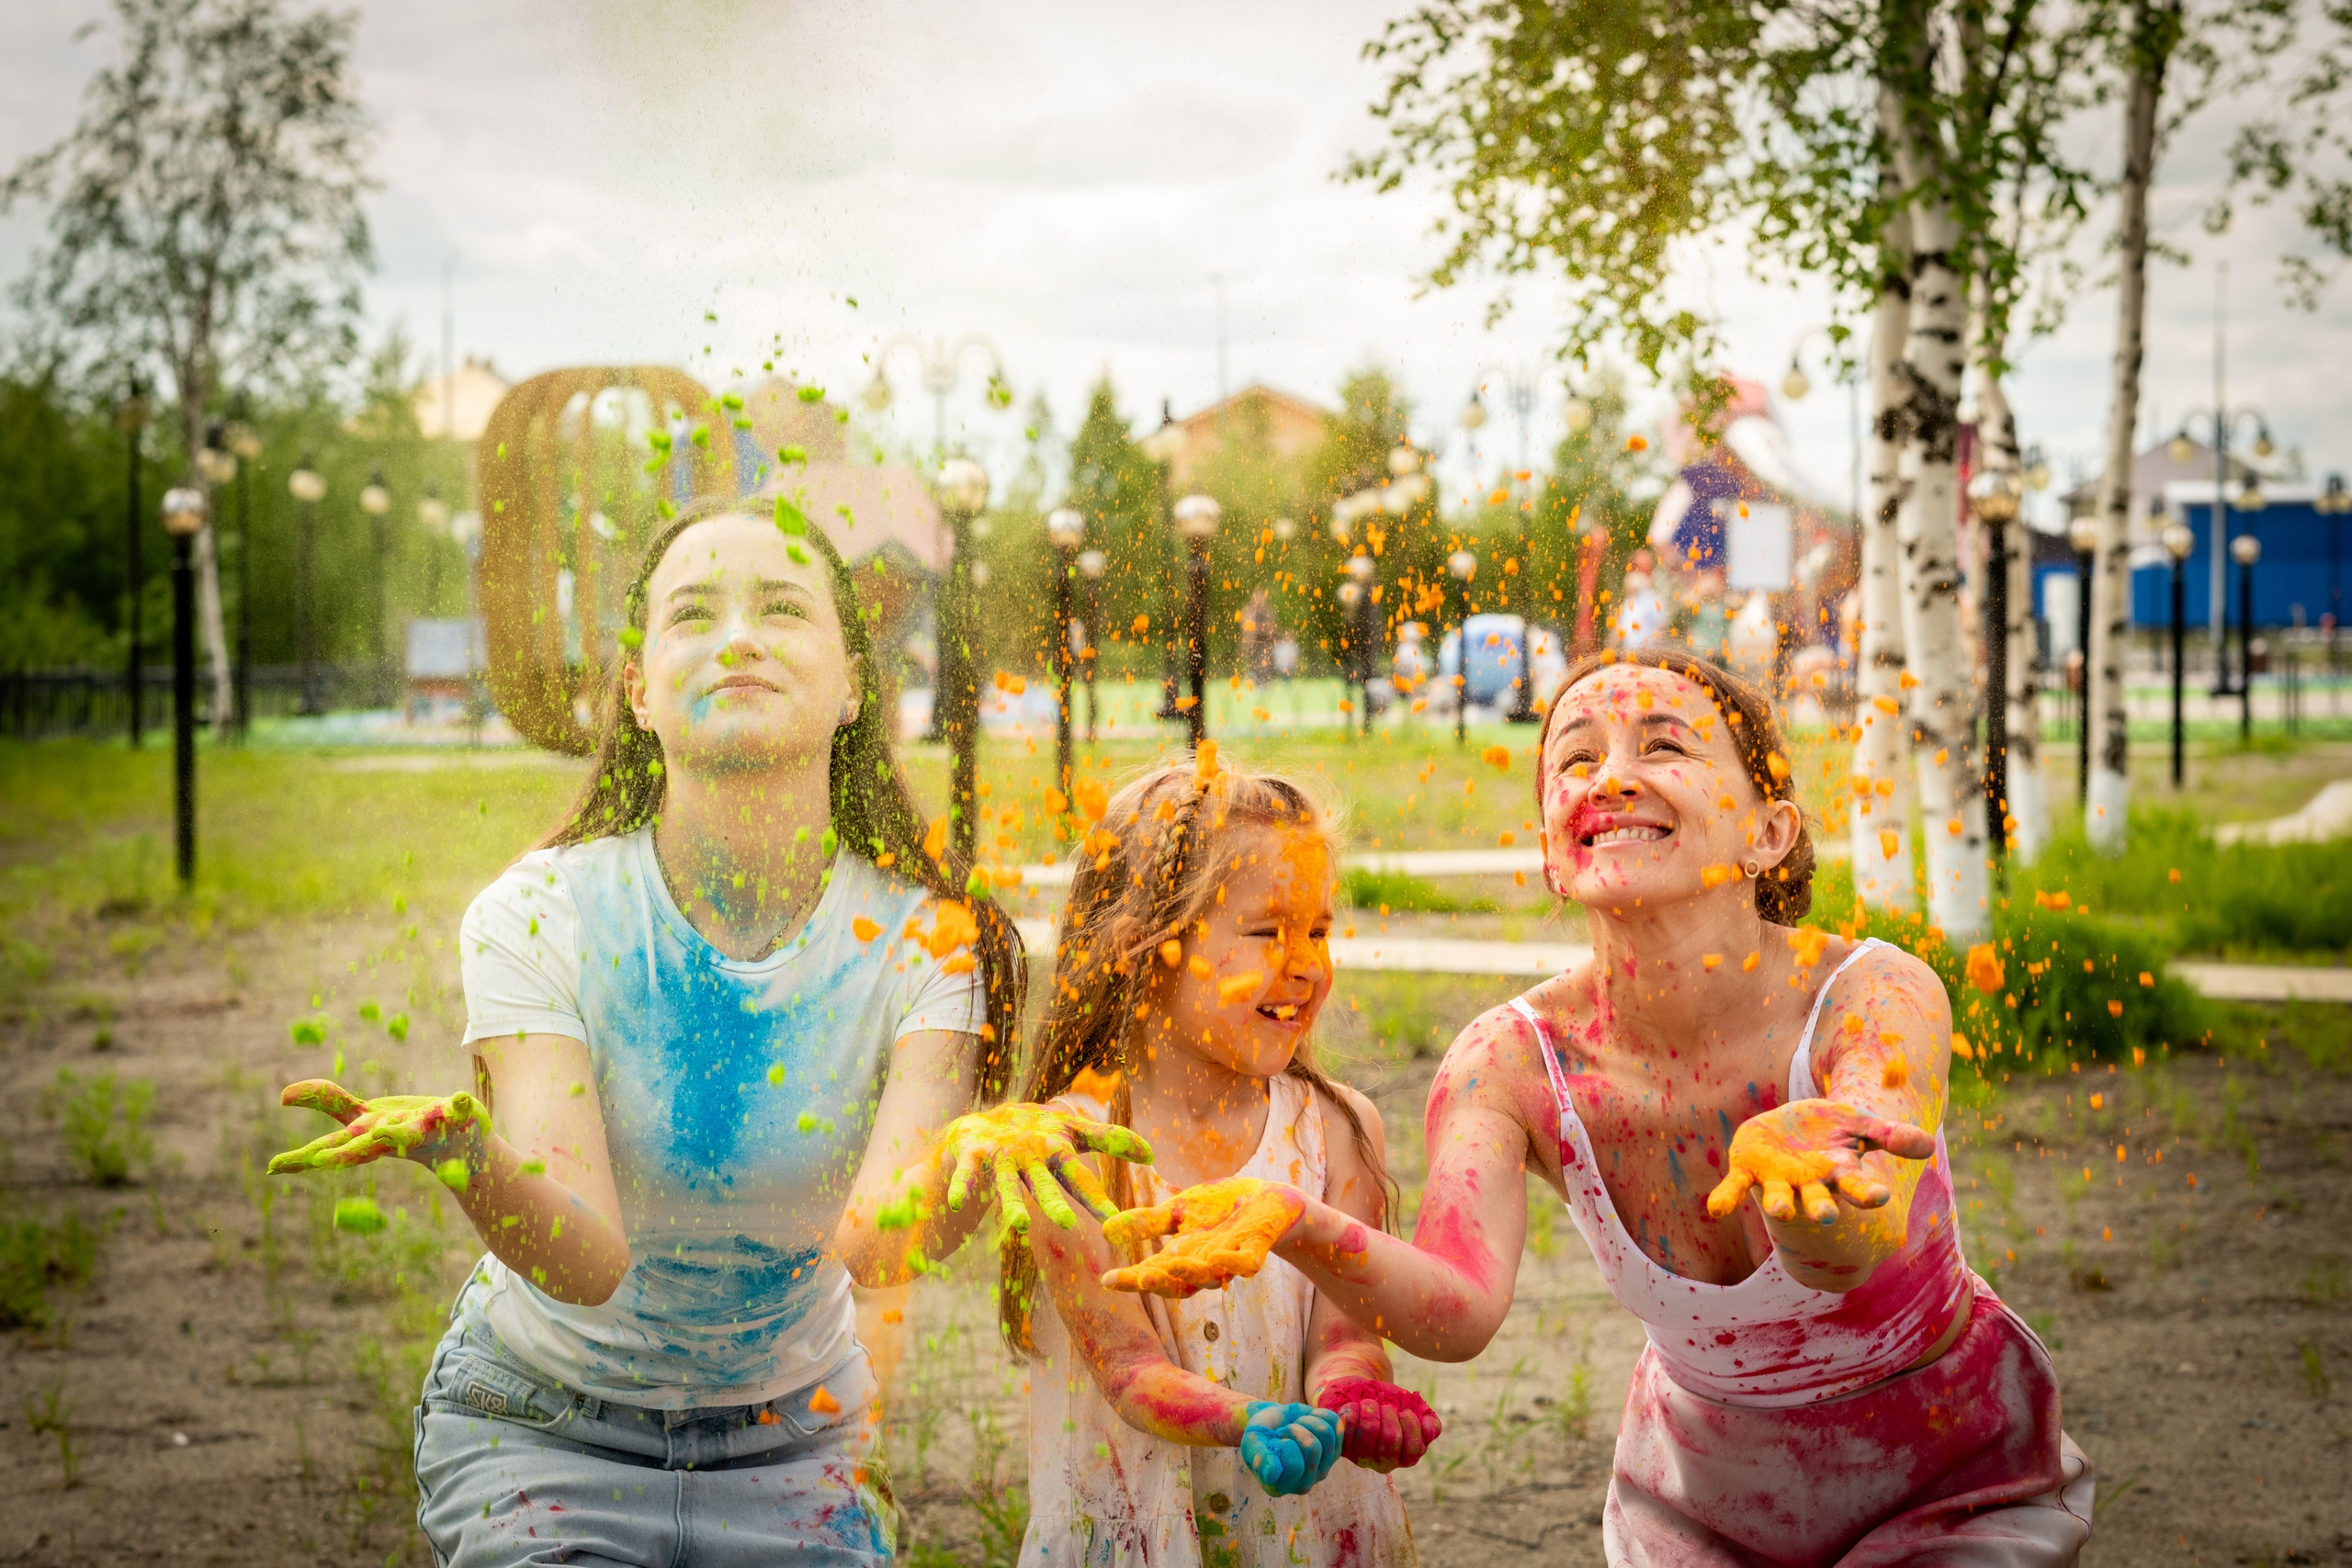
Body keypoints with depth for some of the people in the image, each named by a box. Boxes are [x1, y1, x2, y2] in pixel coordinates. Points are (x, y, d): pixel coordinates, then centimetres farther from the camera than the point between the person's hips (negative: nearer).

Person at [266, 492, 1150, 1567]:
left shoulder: (923, 941, -14)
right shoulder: (540, 915, -18)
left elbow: (875, 1245, -28)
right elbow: (582, 1258, -29)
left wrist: (971, 1156, -49)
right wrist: (463, 1155, -49)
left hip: (790, 1452, 2)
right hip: (542, 1430, -1)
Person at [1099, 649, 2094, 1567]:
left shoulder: (1878, 998, -27)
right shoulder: (1511, 1063, -20)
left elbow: (1849, 1255, -46)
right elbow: (1460, 1310, -37)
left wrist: (1797, 1156, -69)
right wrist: (1301, 1229, -56)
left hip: (1960, 1486, -2)